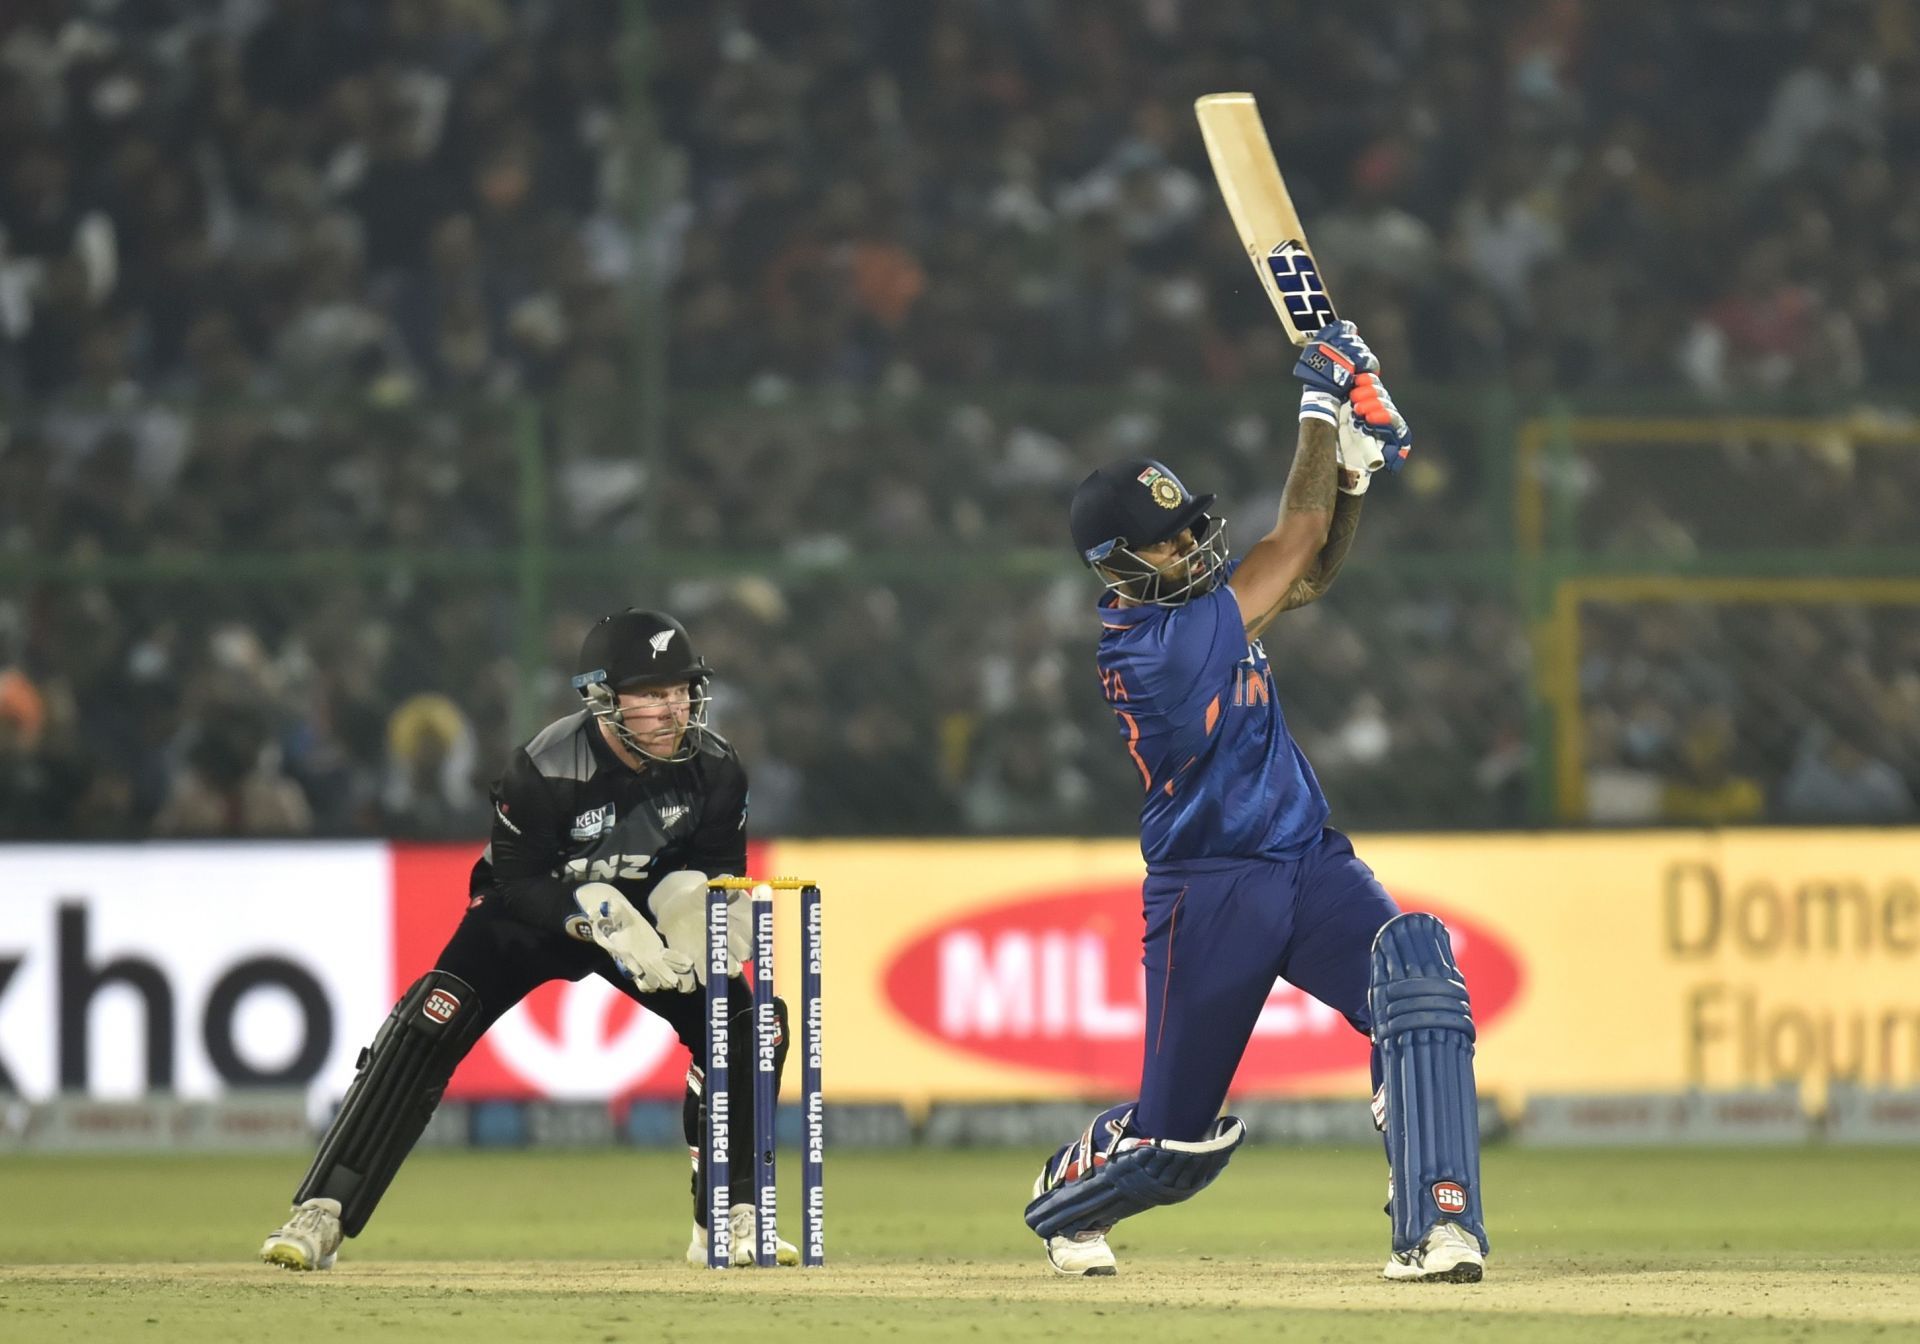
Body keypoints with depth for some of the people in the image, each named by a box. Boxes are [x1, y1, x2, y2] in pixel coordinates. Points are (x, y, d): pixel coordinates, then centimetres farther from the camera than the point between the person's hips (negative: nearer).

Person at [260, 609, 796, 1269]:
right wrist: (599, 914, -39)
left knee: (750, 1025, -13)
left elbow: (718, 865, -4)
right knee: (433, 1023, -24)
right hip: (538, 910, -4)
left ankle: (726, 1220, 5)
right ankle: (321, 1216, -23)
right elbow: (518, 886, -23)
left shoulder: (713, 768, -19)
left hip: (643, 911, 4)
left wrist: (690, 901, -27)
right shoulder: (546, 769, -31)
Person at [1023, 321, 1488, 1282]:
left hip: (1309, 866, 7)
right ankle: (1060, 1202, 41)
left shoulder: (1182, 595, 4)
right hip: (1209, 897, -7)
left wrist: (1354, 466, -1)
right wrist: (1323, 404, -8)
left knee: (1417, 972, -24)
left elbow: (1312, 572, 16)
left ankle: (1434, 1227, -30)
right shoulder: (1160, 645, -21)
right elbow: (1295, 542, -17)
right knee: (1176, 1136, 4)